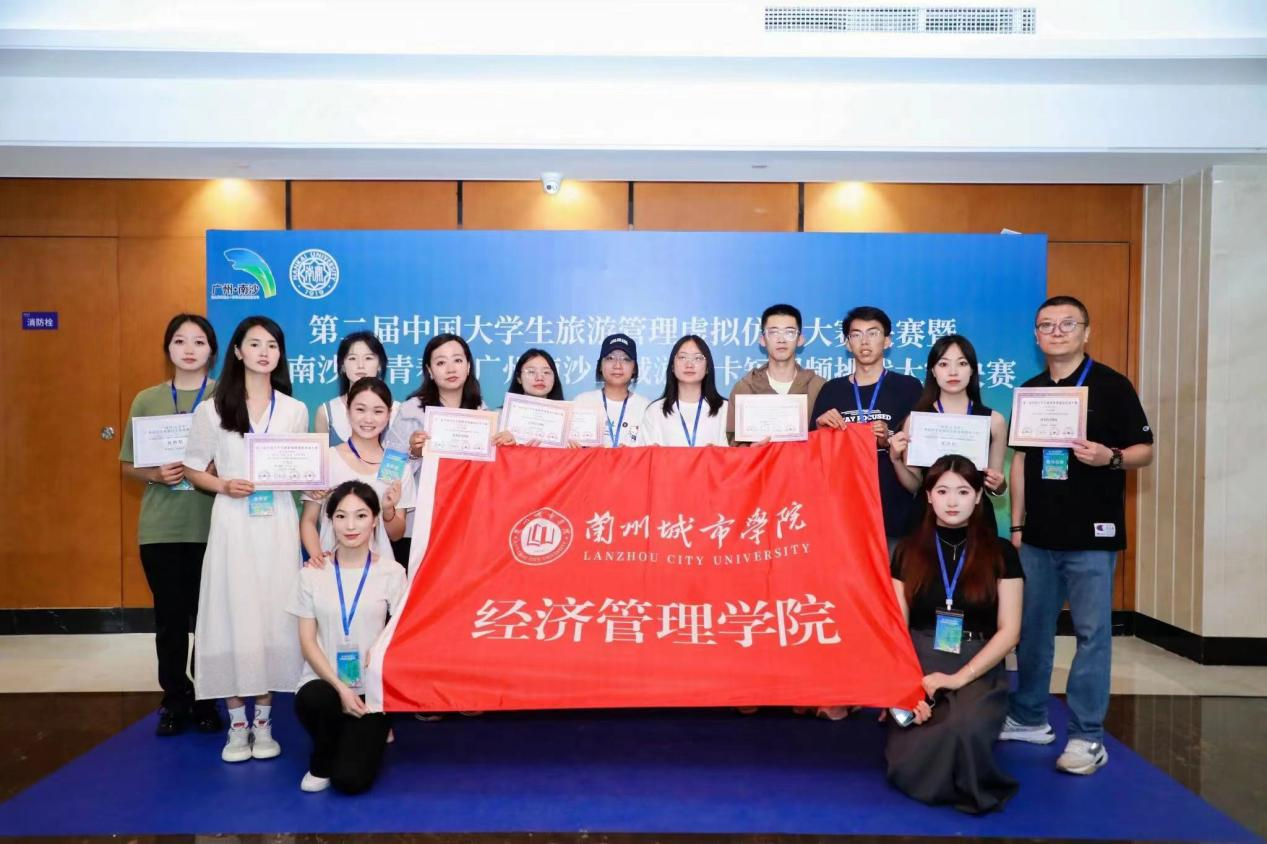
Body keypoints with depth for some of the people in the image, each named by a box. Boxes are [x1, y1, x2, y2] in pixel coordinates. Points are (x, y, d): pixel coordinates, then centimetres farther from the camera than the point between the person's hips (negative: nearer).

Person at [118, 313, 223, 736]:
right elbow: (129, 466, 9)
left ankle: (207, 699, 20)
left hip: (213, 524, -1)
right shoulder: (146, 400, 6)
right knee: (169, 617, 8)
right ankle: (175, 700, 22)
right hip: (161, 527, 2)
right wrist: (157, 474, -11)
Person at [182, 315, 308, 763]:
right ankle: (237, 724, 11)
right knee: (233, 615, -1)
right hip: (233, 524, -1)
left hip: (278, 525, 1)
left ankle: (263, 722, 14)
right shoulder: (212, 410, 3)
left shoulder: (295, 410, 8)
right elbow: (193, 469, 7)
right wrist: (224, 485, -11)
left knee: (273, 614, 2)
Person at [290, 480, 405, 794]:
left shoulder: (391, 573, -3)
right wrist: (340, 687, -14)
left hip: (372, 687, -1)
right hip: (324, 681, 1)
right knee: (312, 699, -35)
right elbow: (307, 640, -2)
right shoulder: (312, 573, 0)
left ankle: (371, 735, 20)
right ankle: (323, 760, -1)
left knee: (351, 780, -16)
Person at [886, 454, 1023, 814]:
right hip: (918, 668, 1)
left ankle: (972, 787, 0)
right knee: (906, 768, -21)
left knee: (964, 729, -36)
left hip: (979, 671, -1)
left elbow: (1009, 631, -2)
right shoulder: (908, 551, 7)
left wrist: (958, 678, -13)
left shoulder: (1001, 553, 3)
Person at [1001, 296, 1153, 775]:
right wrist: (1016, 525, 9)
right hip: (1039, 534, 5)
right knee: (1031, 627, 11)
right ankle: (1029, 717, 25)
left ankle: (1087, 736, 9)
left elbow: (1144, 451, -3)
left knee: (1092, 632, 0)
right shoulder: (1028, 391, 10)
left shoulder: (1111, 386, -4)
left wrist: (1110, 457, -26)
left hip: (1092, 535, -5)